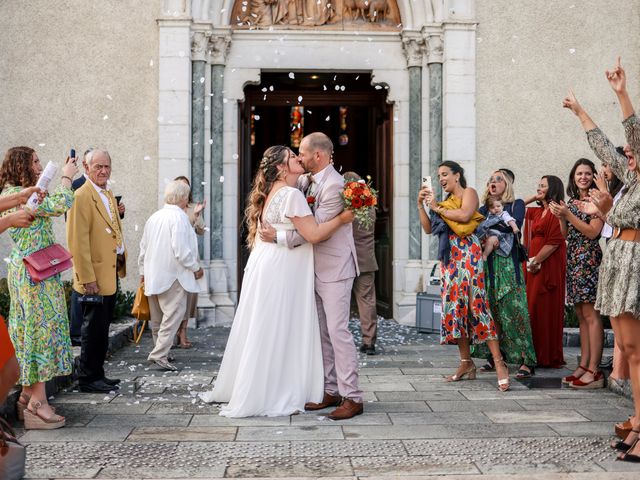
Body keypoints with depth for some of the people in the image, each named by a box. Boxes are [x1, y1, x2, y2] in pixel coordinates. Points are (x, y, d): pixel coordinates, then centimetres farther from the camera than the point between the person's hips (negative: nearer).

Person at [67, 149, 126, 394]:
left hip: (110, 274, 9)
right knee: (94, 329, -2)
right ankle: (87, 379, 8)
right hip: (95, 277, -9)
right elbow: (77, 241, -19)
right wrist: (87, 279, -21)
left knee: (102, 328, 15)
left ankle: (97, 374, 23)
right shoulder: (82, 197, -14)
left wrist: (122, 257, 15)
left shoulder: (109, 195, 16)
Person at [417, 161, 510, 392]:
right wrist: (421, 204, 8)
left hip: (468, 253, -7)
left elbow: (464, 215, -17)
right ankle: (466, 363, 8)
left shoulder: (469, 192, 3)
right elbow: (428, 228, 16)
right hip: (450, 256, 7)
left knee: (476, 304, -14)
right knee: (454, 306, 3)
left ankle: (499, 363, -15)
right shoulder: (446, 201, 22)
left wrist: (438, 208, -6)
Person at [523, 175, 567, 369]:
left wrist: (535, 261, -13)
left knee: (545, 309, -7)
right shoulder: (536, 212, 17)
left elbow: (555, 242, -15)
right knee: (533, 308, 5)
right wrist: (533, 198, 16)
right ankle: (538, 355, 9)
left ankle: (549, 357, -2)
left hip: (549, 265, -8)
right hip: (535, 264, 8)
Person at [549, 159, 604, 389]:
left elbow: (593, 232, -12)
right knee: (581, 314, 7)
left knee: (590, 313, -10)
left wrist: (568, 214, -12)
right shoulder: (571, 202, 16)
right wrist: (561, 217, -1)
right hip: (573, 259, 7)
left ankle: (594, 371, -11)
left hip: (589, 258, -7)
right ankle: (584, 366, 10)